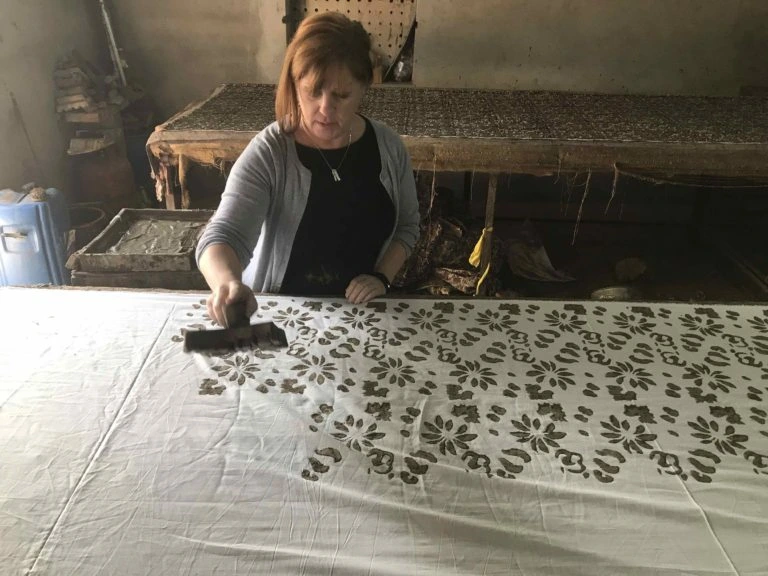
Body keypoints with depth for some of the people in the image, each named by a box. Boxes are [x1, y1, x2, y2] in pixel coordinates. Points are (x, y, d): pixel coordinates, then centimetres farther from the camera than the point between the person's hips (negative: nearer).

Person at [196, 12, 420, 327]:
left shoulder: (387, 145, -4)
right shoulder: (268, 153, -15)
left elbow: (407, 224, 9)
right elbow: (223, 236, -25)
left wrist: (382, 277, -7)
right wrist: (227, 282, -47)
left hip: (362, 310, 3)